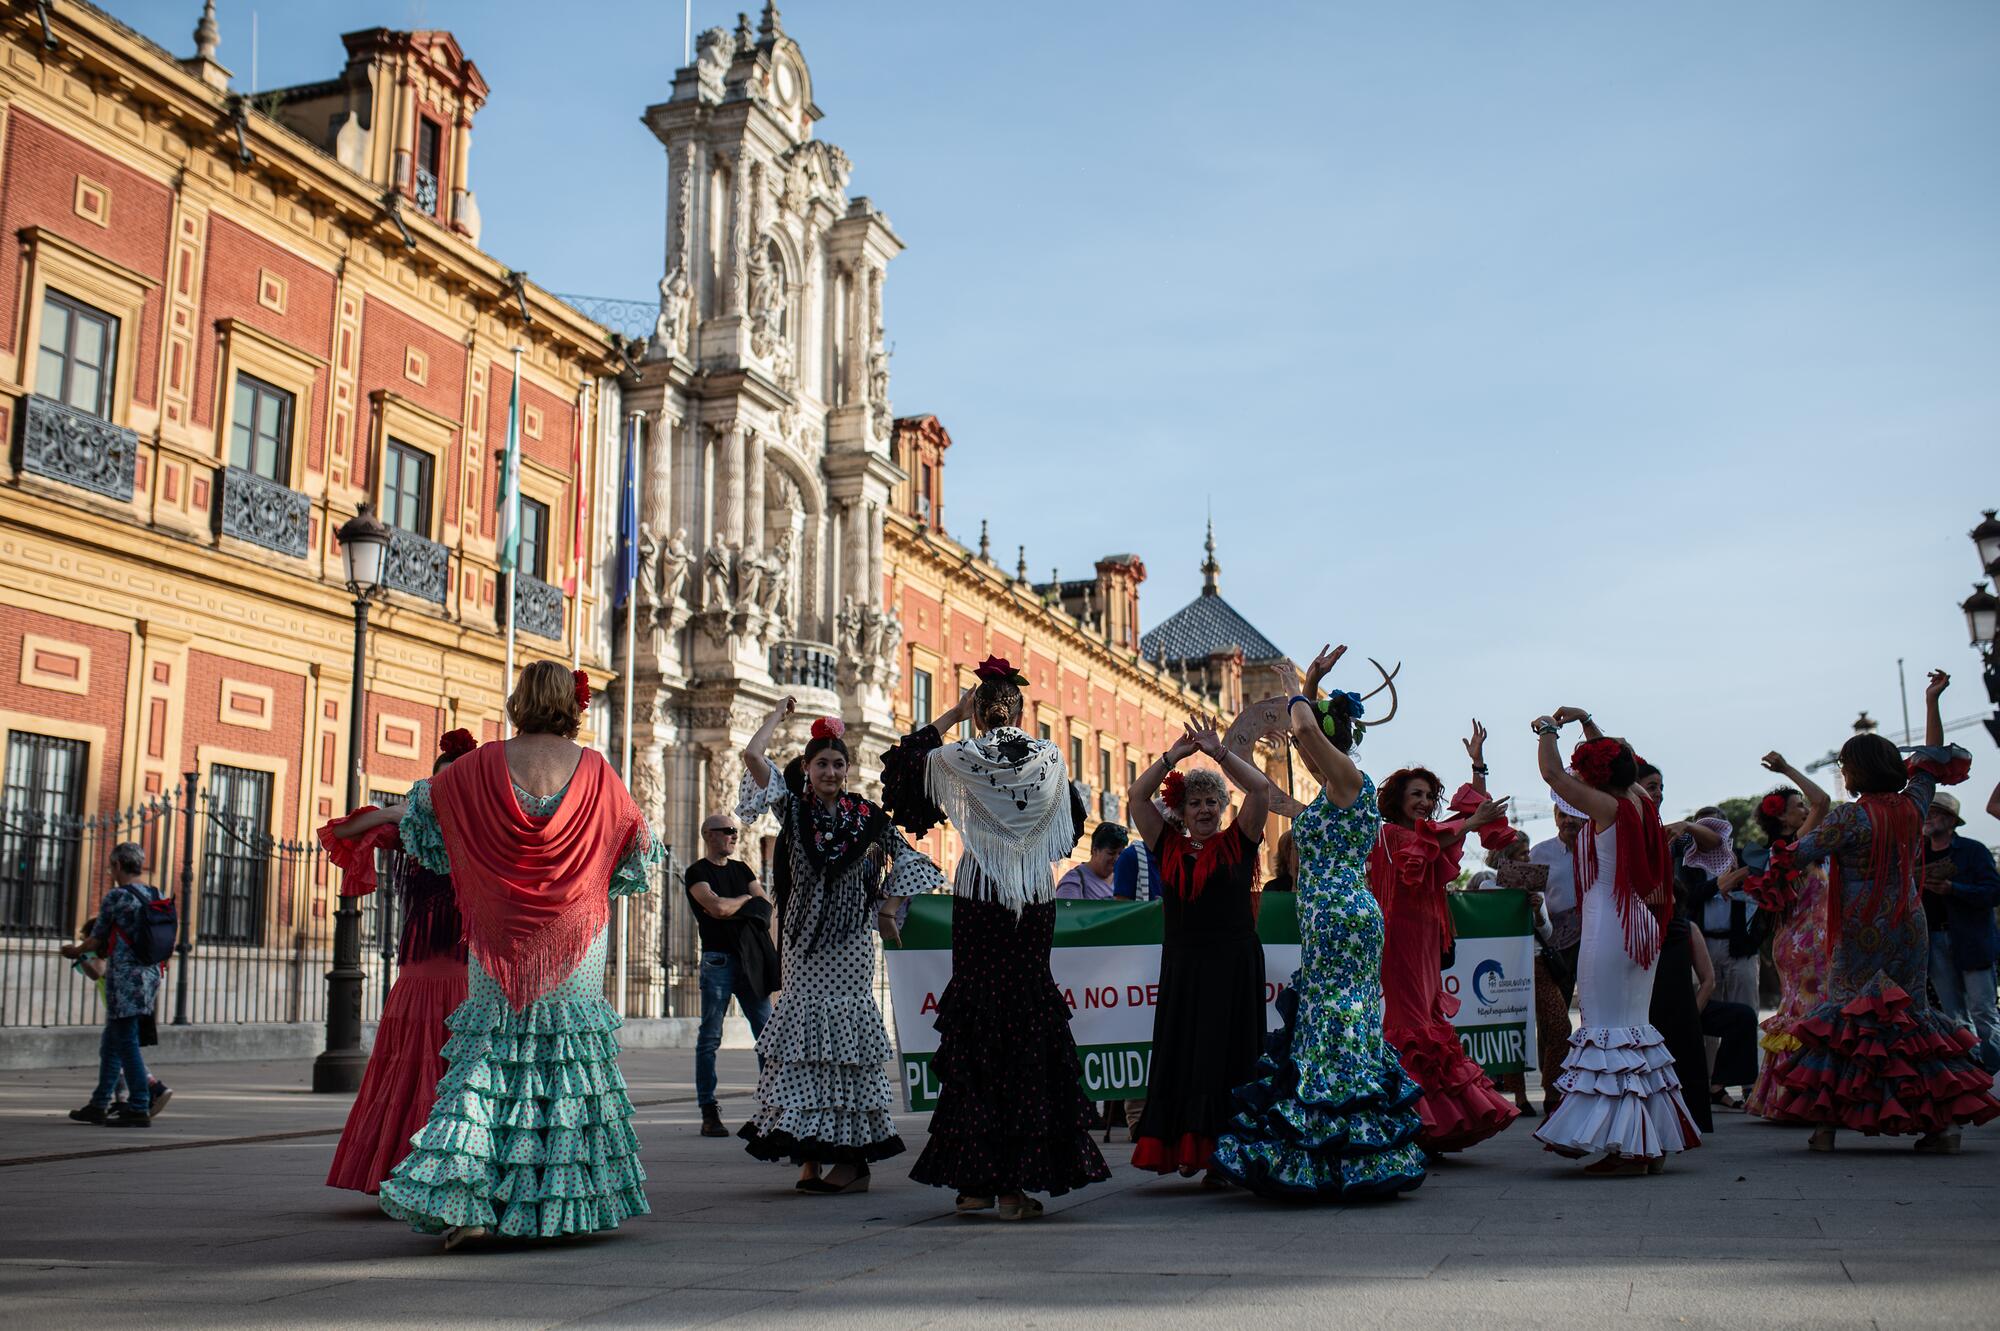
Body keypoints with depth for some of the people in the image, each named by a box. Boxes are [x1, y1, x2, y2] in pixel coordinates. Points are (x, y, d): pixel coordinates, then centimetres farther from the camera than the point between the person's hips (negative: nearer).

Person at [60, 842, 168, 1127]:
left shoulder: (115, 897, -9)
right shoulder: (159, 897, 10)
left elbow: (97, 940, 0)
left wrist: (75, 950, 22)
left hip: (124, 978, -7)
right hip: (151, 976, 7)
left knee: (126, 1043, -4)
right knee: (111, 1041, 16)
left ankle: (139, 1109, -5)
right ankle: (99, 1104, 21)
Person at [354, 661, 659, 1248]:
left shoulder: (487, 764, -3)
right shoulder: (592, 768, -3)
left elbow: (426, 799, 16)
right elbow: (636, 838, 11)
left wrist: (380, 815, 38)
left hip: (503, 935, 0)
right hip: (574, 934, 0)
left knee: (490, 1052, 4)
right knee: (571, 1048, 8)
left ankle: (465, 1200, -6)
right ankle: (573, 1197, 14)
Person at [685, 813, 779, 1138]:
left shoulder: (741, 869, 19)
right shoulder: (697, 872, 1)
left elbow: (766, 904, 7)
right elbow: (717, 907, -15)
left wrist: (730, 909, -7)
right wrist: (746, 899, 3)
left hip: (751, 960, 5)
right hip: (718, 961, -5)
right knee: (710, 1038, -2)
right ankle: (709, 1113, 1)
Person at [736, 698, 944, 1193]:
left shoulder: (866, 816, 2)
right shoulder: (793, 809, 3)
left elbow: (906, 858, 13)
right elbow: (752, 754, -6)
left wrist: (888, 907, 5)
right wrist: (779, 715, 5)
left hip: (850, 939, -1)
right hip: (804, 937, 1)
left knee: (846, 1031, -3)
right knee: (804, 1029, -1)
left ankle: (852, 1155, 0)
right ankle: (809, 1154, 4)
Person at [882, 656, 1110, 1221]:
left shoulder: (961, 757, -3)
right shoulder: (1050, 758, 3)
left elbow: (904, 758, 16)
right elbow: (1069, 827, 17)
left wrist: (951, 715, 18)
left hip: (977, 899, -1)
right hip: (1035, 902, 1)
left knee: (975, 1026, 4)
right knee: (1029, 1028, 3)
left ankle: (973, 1180, 7)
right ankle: (1013, 1183, 1)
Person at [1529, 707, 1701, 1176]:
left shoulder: (1606, 806, -13)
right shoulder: (1640, 802, 8)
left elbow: (1551, 773, -9)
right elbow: (1614, 760, 27)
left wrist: (1548, 729, 5)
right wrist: (1586, 723, 28)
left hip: (1608, 923, -9)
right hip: (1643, 922, 9)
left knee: (1606, 1025, -6)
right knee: (1634, 1023, 14)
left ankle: (1624, 1146, -8)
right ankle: (1652, 1142, 18)